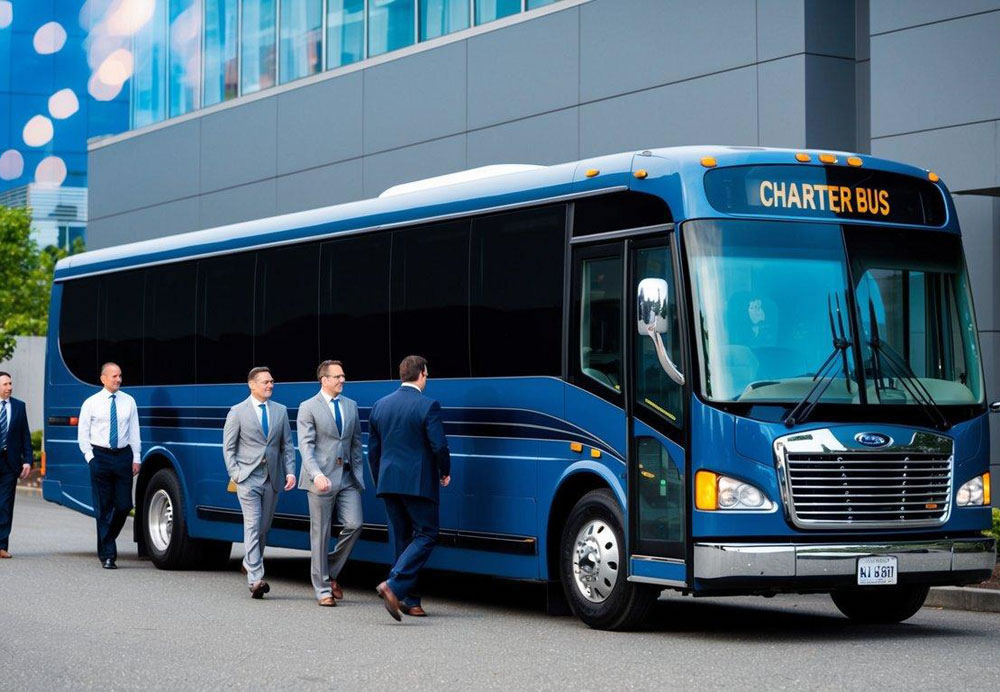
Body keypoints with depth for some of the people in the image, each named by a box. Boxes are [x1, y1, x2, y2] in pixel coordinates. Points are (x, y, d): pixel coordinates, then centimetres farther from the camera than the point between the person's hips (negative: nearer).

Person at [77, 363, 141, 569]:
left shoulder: (129, 402, 8)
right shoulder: (91, 403, 4)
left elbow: (134, 431, 8)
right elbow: (83, 434, 6)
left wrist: (136, 458, 2)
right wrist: (90, 457, -4)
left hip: (123, 455, 2)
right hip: (100, 456, -2)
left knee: (124, 505, -1)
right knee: (103, 508, -1)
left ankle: (107, 542, 23)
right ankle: (107, 555, 3)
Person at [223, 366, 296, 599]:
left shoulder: (280, 411, 11)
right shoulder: (238, 412, 1)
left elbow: (287, 445, 13)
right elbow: (228, 446, 2)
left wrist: (290, 472, 1)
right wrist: (234, 473, -9)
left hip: (272, 479, 4)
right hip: (248, 477, -4)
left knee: (264, 527, 11)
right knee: (253, 526, -12)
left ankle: (250, 563, 35)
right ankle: (255, 579, -17)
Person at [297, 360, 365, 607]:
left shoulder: (351, 406, 13)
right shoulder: (308, 408, -2)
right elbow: (305, 446, -10)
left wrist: (358, 473, 10)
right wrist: (317, 474, -23)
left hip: (348, 478, 5)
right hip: (321, 479, -4)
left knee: (354, 525, -7)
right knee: (320, 534, 1)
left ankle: (331, 572, 15)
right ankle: (323, 589, 8)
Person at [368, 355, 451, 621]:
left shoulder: (380, 405, 9)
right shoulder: (428, 406, -10)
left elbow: (373, 450, 13)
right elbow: (439, 446, -14)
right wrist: (445, 472, 4)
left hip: (388, 482, 6)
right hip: (419, 484, -6)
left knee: (401, 539, 14)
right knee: (426, 535, 1)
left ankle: (409, 599, 16)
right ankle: (393, 586, -17)